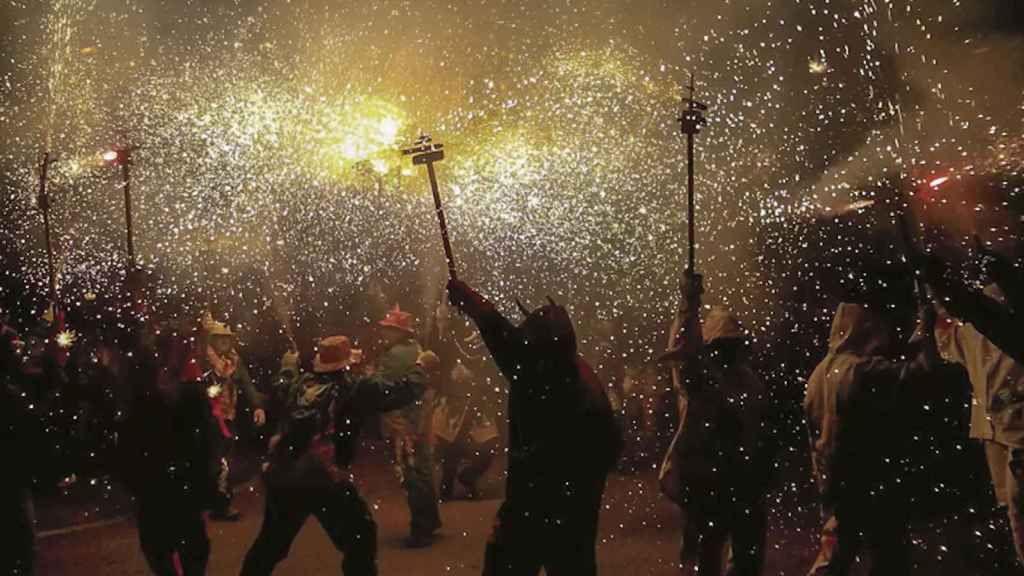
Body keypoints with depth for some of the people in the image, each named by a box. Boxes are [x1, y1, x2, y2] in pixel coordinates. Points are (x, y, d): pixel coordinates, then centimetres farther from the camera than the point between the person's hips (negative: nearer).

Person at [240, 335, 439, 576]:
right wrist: (421, 366, 16)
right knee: (360, 539, 8)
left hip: (281, 476, 6)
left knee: (272, 541, 25)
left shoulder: (301, 383, 14)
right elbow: (403, 391, -2)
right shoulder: (359, 387, -3)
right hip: (326, 480, -6)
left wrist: (288, 367, 58)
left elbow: (281, 388, 36)